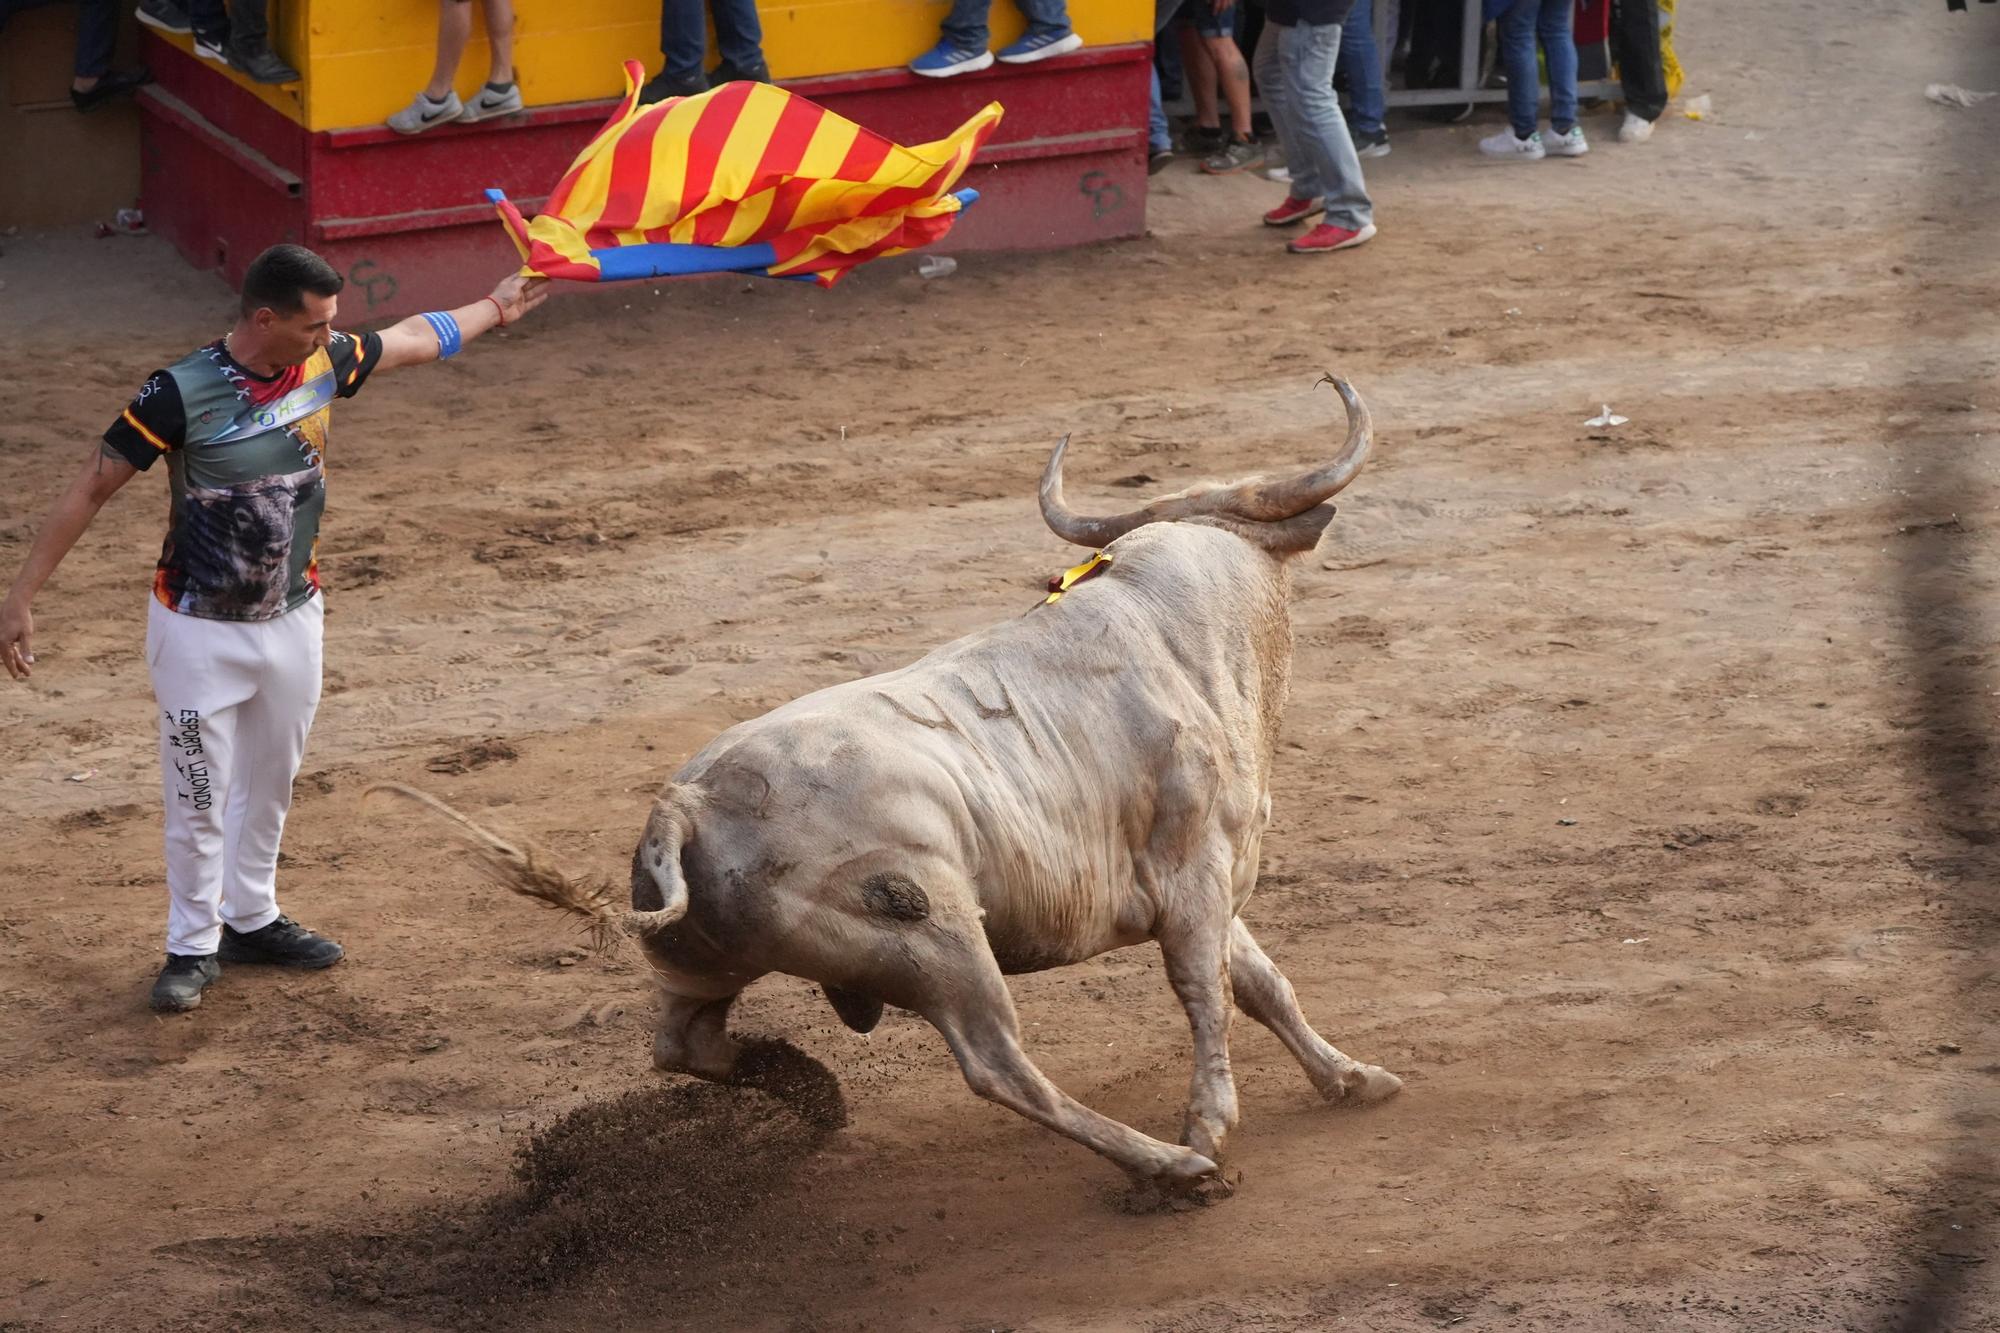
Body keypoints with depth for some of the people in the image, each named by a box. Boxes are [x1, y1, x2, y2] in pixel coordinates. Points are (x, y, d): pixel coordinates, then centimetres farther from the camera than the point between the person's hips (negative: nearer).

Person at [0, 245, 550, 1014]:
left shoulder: (325, 363, -8)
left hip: (292, 619, 6)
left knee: (270, 784, 19)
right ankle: (193, 946, 19)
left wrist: (494, 309, 28)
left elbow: (412, 340, 14)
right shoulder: (182, 394, -24)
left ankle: (250, 921, 36)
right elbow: (89, 491, -19)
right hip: (201, 630, -5)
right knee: (199, 798, 3)